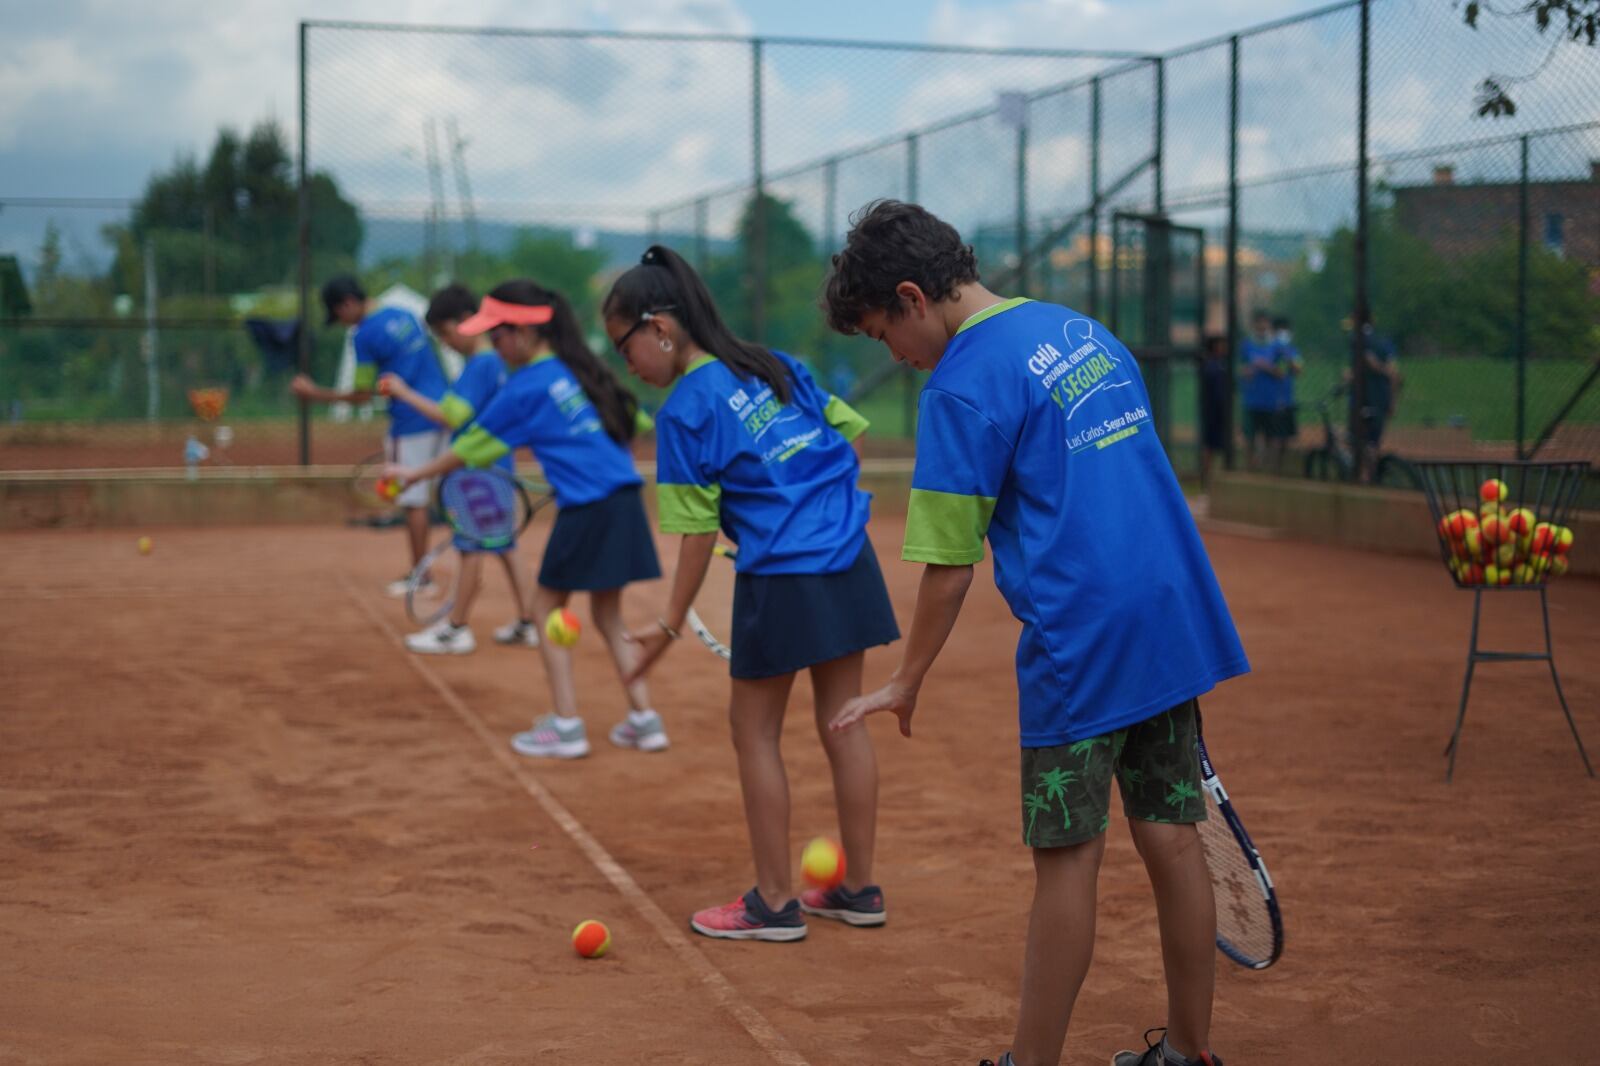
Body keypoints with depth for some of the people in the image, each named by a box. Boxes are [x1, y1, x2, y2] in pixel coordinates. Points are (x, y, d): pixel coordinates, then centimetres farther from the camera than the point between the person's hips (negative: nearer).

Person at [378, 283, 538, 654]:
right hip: (497, 466, 9)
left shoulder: (480, 366, -17)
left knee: (471, 547, -3)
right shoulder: (497, 361, 11)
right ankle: (524, 623, 17)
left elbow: (450, 417, -22)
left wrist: (405, 393, -15)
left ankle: (456, 629, 4)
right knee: (503, 546, 13)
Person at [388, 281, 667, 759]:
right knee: (608, 614, 16)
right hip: (624, 500, 7)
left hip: (588, 508, -7)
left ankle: (567, 727, 4)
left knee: (548, 608, 7)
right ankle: (644, 720, 13)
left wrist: (416, 474, 12)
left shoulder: (526, 388, -8)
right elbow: (629, 417, 18)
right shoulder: (577, 368, 12)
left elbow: (471, 447, 0)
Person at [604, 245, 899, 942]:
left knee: (755, 730, 8)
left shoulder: (685, 411, -9)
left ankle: (774, 903, 13)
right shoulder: (775, 366, 9)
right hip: (849, 563, 7)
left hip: (782, 580, -7)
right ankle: (859, 890, 22)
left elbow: (698, 532, -10)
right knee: (841, 720, 14)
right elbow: (850, 430, 12)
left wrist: (671, 623, -3)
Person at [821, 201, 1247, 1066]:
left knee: (1066, 860, 0)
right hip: (1176, 627, 8)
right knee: (1172, 839, 13)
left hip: (1080, 650, -8)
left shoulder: (963, 387, -12)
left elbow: (948, 567, -11)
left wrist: (905, 684, 1)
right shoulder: (1084, 331, 13)